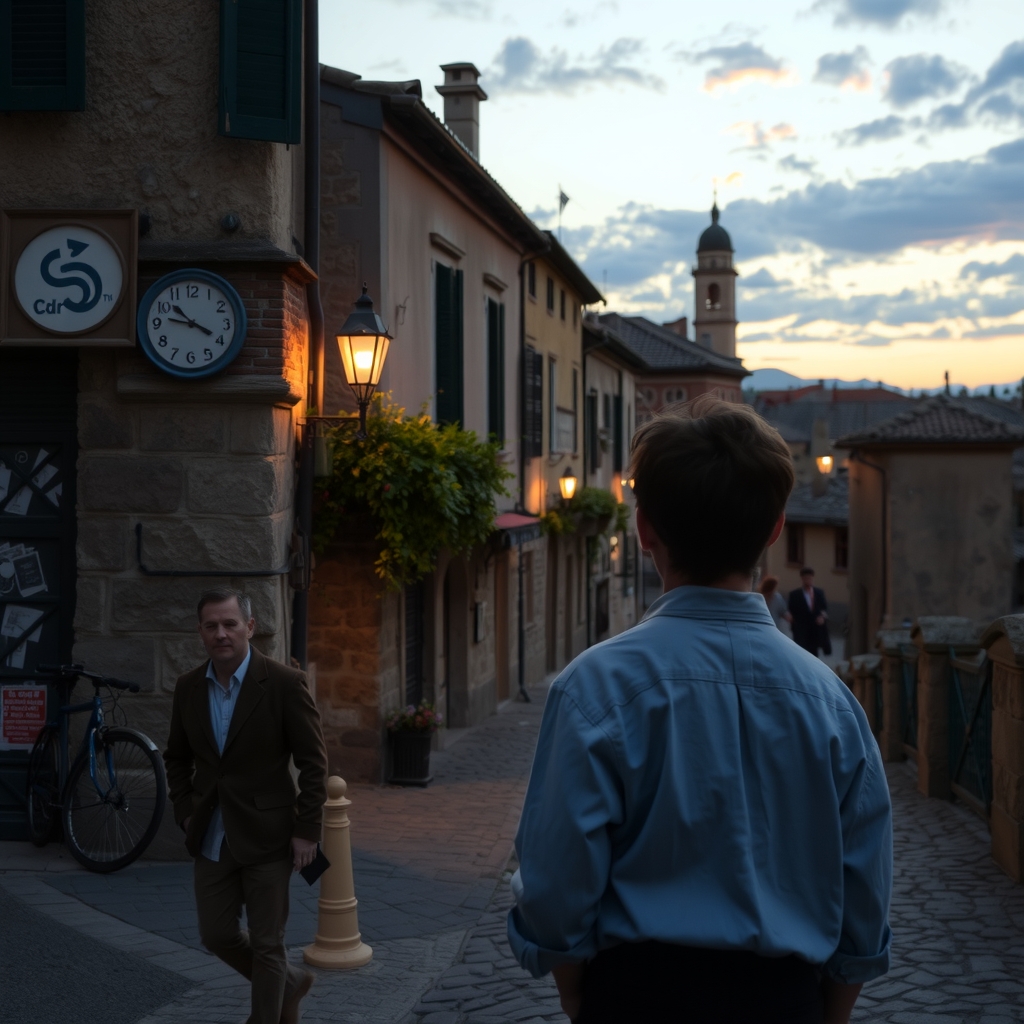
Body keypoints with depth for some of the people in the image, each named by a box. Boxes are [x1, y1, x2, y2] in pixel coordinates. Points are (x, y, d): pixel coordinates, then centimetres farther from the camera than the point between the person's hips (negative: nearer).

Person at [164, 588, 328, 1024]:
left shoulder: (284, 684, -13)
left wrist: (307, 830, -11)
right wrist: (185, 814, 5)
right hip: (212, 837, 5)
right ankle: (288, 983, 36)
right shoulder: (188, 687, 2)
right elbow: (177, 757, 15)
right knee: (216, 935, 12)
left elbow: (313, 762, -9)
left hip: (266, 836, -5)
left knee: (266, 943, 2)